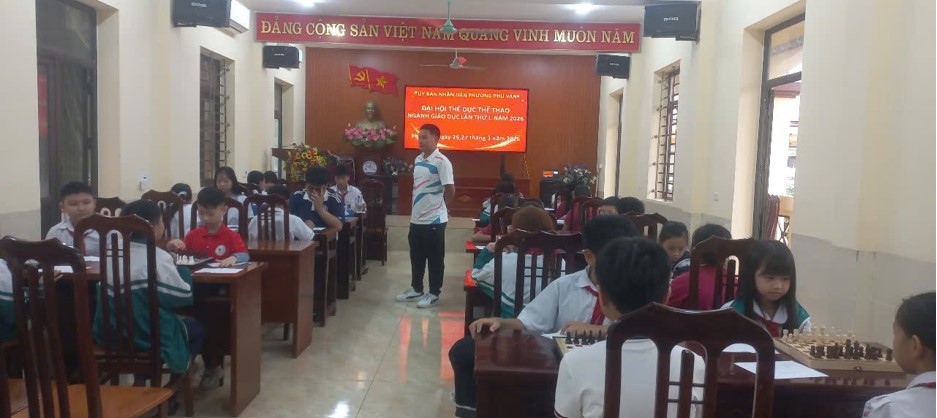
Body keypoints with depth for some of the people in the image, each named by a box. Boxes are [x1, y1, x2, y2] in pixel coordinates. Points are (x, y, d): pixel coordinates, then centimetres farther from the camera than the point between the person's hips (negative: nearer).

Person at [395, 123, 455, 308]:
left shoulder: (442, 161, -15)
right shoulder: (418, 160, 10)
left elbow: (450, 190, -15)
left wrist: (440, 207, -2)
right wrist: (419, 206, 13)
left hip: (434, 220, -8)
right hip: (416, 219, 8)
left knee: (435, 258, 4)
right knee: (416, 257, 16)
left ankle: (434, 294, 15)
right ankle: (416, 289, 29)